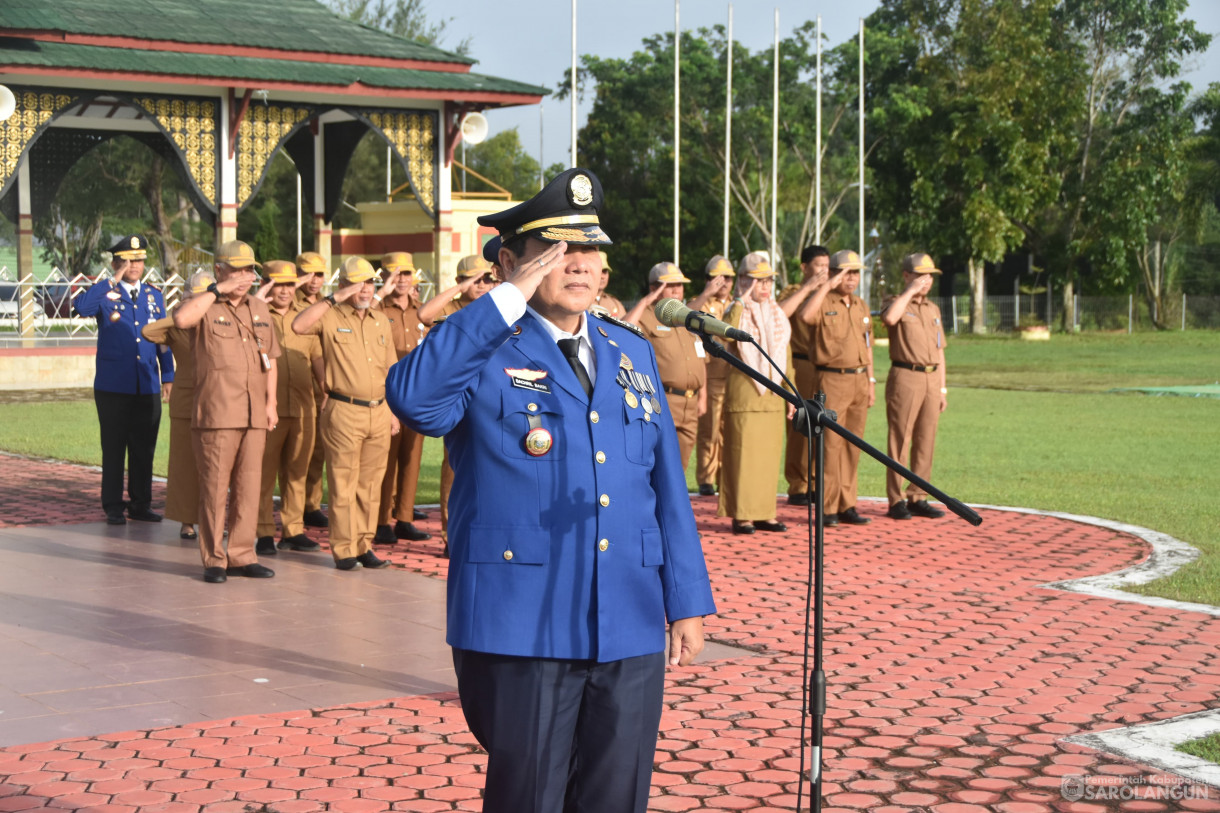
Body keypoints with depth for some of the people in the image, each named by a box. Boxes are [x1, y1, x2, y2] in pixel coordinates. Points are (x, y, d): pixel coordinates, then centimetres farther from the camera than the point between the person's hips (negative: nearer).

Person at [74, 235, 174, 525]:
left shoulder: (154, 296, 12)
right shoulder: (104, 293, 0)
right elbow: (82, 307, -23)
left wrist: (168, 375, 10)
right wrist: (113, 281, -22)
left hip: (147, 388, 3)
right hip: (113, 387, -3)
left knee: (144, 449, 7)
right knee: (114, 449, 3)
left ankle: (140, 504, 16)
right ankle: (113, 507, 9)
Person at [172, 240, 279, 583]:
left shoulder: (260, 309, 17)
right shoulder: (205, 307, -2)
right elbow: (181, 319, -26)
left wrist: (271, 402, 13)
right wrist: (217, 290, -17)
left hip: (255, 415, 5)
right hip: (216, 413, -5)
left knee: (248, 487, 7)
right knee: (215, 487, -2)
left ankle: (242, 556, 15)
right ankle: (213, 559, 5)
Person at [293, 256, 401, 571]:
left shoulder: (381, 321, 16)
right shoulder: (331, 317, -1)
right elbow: (298, 325, -21)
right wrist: (335, 298, -17)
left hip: (379, 412, 5)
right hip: (344, 412, -5)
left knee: (370, 484, 9)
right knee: (343, 483, -2)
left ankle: (364, 546, 16)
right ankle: (344, 549, 3)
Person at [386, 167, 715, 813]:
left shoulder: (632, 353, 14)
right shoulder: (482, 355, -4)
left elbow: (666, 484, 15)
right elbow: (412, 397, -27)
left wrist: (687, 601, 11)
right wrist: (509, 299, -23)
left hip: (630, 632, 5)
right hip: (522, 632, -5)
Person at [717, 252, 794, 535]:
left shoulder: (777, 315, 15)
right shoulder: (738, 312, -3)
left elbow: (786, 354, 19)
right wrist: (741, 302, -22)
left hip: (773, 395, 6)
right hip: (745, 394, -6)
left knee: (770, 455, 7)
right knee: (744, 453, -6)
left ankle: (764, 513, 13)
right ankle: (741, 515, -2)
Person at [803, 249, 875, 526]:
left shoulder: (861, 306, 16)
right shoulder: (823, 303, -4)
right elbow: (806, 314, -28)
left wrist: (870, 381, 17)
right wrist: (827, 285, -22)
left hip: (859, 381, 6)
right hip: (832, 381, -6)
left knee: (853, 446, 8)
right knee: (830, 445, -7)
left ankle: (846, 506, 14)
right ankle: (826, 508, -3)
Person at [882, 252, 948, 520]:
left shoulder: (933, 309, 18)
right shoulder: (896, 303, 0)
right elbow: (890, 318, -27)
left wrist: (942, 389, 16)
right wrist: (910, 291, -17)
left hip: (931, 379, 6)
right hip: (905, 377, -6)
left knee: (926, 442, 6)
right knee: (900, 440, -6)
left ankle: (917, 498, 13)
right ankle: (896, 501, -3)